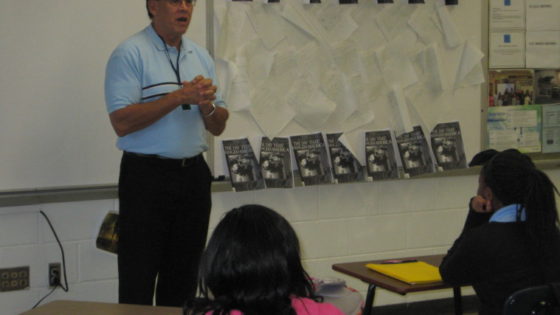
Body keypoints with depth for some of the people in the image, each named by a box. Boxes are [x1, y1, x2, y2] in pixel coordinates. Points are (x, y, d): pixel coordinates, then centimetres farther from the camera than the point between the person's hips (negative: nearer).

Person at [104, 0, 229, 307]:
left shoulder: (200, 56, 12)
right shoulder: (130, 54, -7)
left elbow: (218, 126, 14)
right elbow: (121, 121, -17)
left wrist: (206, 105, -8)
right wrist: (180, 96, -19)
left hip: (193, 175, 6)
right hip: (147, 177, -6)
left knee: (183, 281, 11)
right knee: (138, 283, -4)